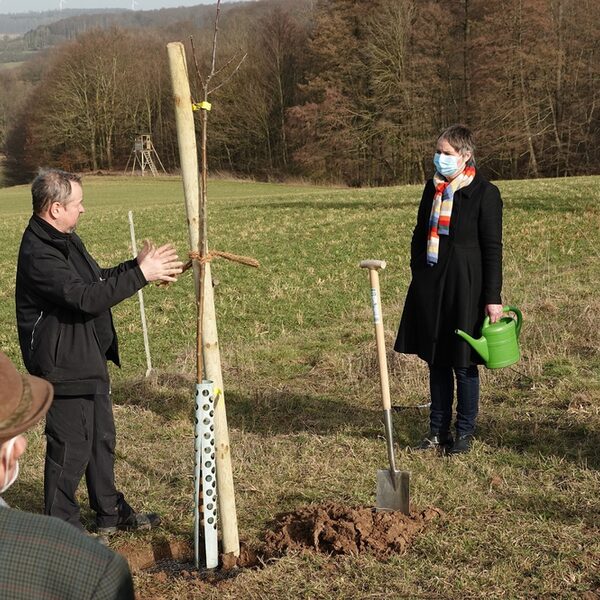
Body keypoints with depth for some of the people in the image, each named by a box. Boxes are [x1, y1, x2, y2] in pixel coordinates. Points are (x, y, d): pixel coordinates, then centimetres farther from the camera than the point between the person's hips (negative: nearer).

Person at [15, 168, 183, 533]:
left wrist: (139, 266, 4)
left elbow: (98, 280, 18)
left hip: (90, 360, 11)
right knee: (71, 446, 0)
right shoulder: (38, 254, -24)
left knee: (102, 437, 20)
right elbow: (86, 297, -31)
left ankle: (111, 513, 35)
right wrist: (140, 274, -27)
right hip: (64, 365, -10)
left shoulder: (66, 239, 9)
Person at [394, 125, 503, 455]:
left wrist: (493, 297, -11)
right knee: (436, 360, 12)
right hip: (431, 285, 6)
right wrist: (418, 275, 13)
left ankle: (465, 432, 17)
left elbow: (492, 248, -9)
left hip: (465, 287, -6)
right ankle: (438, 430, 22)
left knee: (463, 362, 3)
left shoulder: (484, 193, -8)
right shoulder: (432, 188, 10)